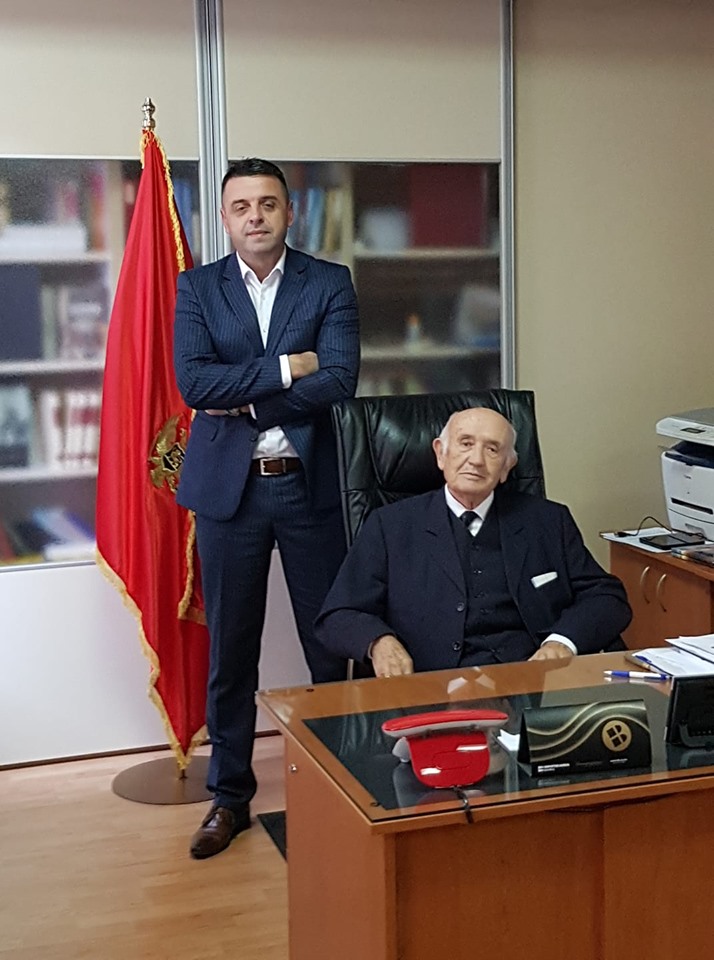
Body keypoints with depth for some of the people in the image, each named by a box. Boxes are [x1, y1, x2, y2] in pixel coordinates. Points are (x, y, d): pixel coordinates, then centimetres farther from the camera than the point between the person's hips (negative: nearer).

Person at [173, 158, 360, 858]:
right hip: (228, 487, 1)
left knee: (331, 644, 7)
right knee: (230, 650, 8)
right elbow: (193, 382, -10)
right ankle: (229, 796, 22)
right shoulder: (196, 288, 5)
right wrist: (281, 368, -14)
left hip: (310, 484, 0)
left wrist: (243, 401, -12)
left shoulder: (329, 283, 3)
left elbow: (339, 380, -12)